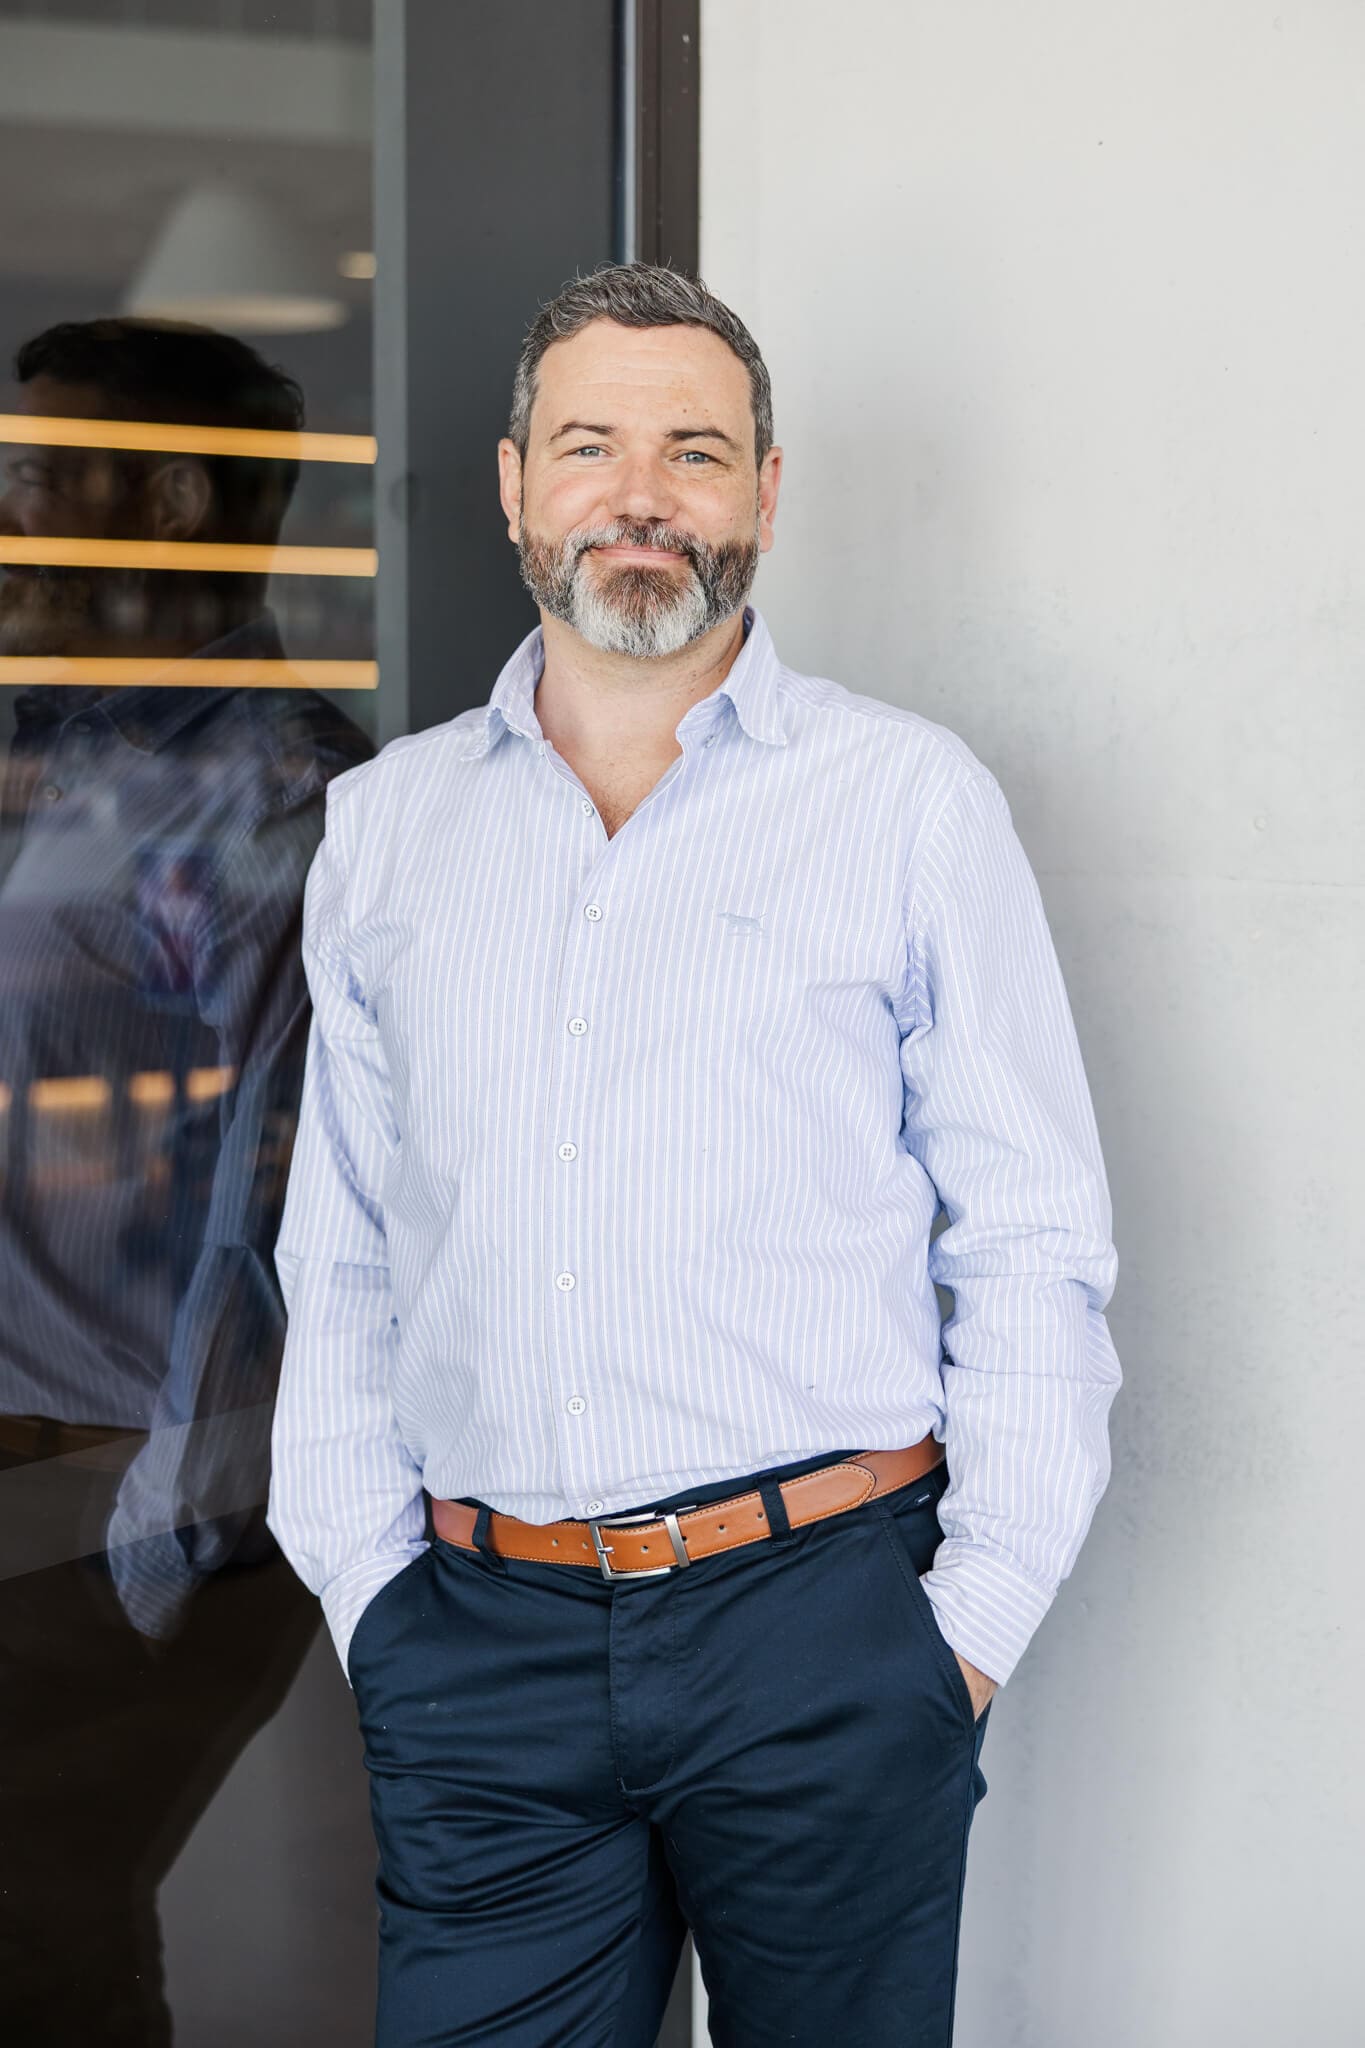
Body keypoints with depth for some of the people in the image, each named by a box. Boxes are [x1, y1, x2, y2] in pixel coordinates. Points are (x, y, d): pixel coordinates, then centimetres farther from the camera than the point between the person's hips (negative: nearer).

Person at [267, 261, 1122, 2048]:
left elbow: (1034, 1245, 0)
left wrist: (980, 1617, -5)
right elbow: (339, 1260, 14)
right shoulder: (385, 827, 10)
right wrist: (368, 1587, 6)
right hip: (480, 1641, 2)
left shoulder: (911, 801, 1)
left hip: (824, 1627, -2)